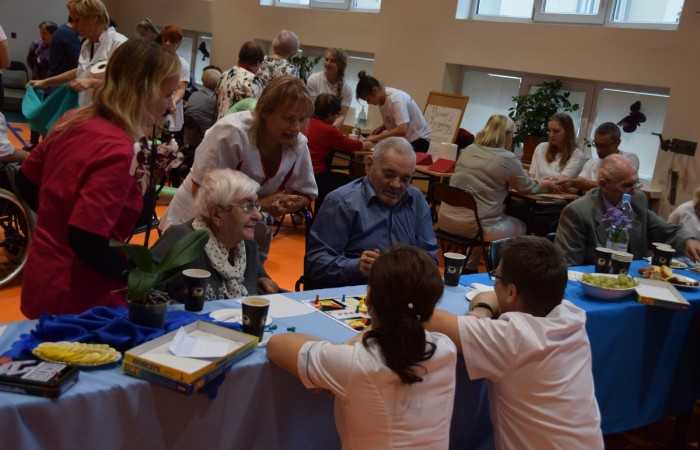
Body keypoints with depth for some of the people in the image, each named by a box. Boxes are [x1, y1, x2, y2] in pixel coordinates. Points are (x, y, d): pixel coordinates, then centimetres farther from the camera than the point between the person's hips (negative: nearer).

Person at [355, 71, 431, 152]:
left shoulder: (395, 99, -26)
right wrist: (382, 128, -5)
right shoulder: (382, 98, -2)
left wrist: (376, 137, -33)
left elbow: (402, 130, -35)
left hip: (417, 139, -8)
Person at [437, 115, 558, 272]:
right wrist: (544, 184, 30)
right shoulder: (508, 159, -8)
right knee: (520, 227, 22)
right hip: (475, 226, -6)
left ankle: (469, 268, 35)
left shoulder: (468, 150, 10)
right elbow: (527, 187, 9)